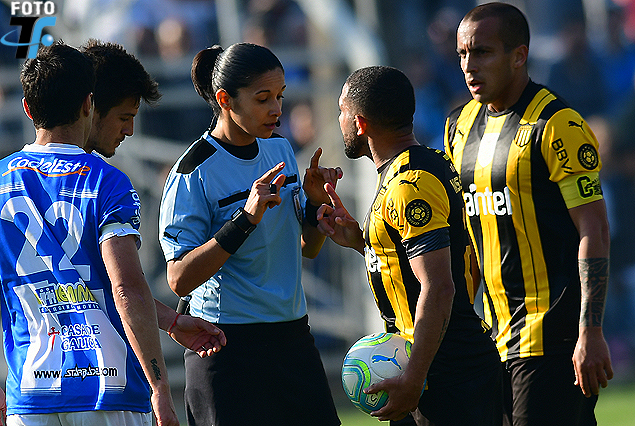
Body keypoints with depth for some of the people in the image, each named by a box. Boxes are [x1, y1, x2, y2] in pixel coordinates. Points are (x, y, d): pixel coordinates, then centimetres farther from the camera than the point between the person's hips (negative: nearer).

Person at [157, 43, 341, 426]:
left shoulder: (280, 150, 8)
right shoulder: (194, 172, -13)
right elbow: (180, 279, -20)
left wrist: (316, 201, -3)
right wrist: (247, 217, -27)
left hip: (292, 335, 6)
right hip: (229, 347, -6)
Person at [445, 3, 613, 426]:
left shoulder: (556, 125, -11)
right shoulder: (462, 125, 13)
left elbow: (594, 229, -14)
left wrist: (590, 332, -20)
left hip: (552, 335, -8)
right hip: (495, 335, 8)